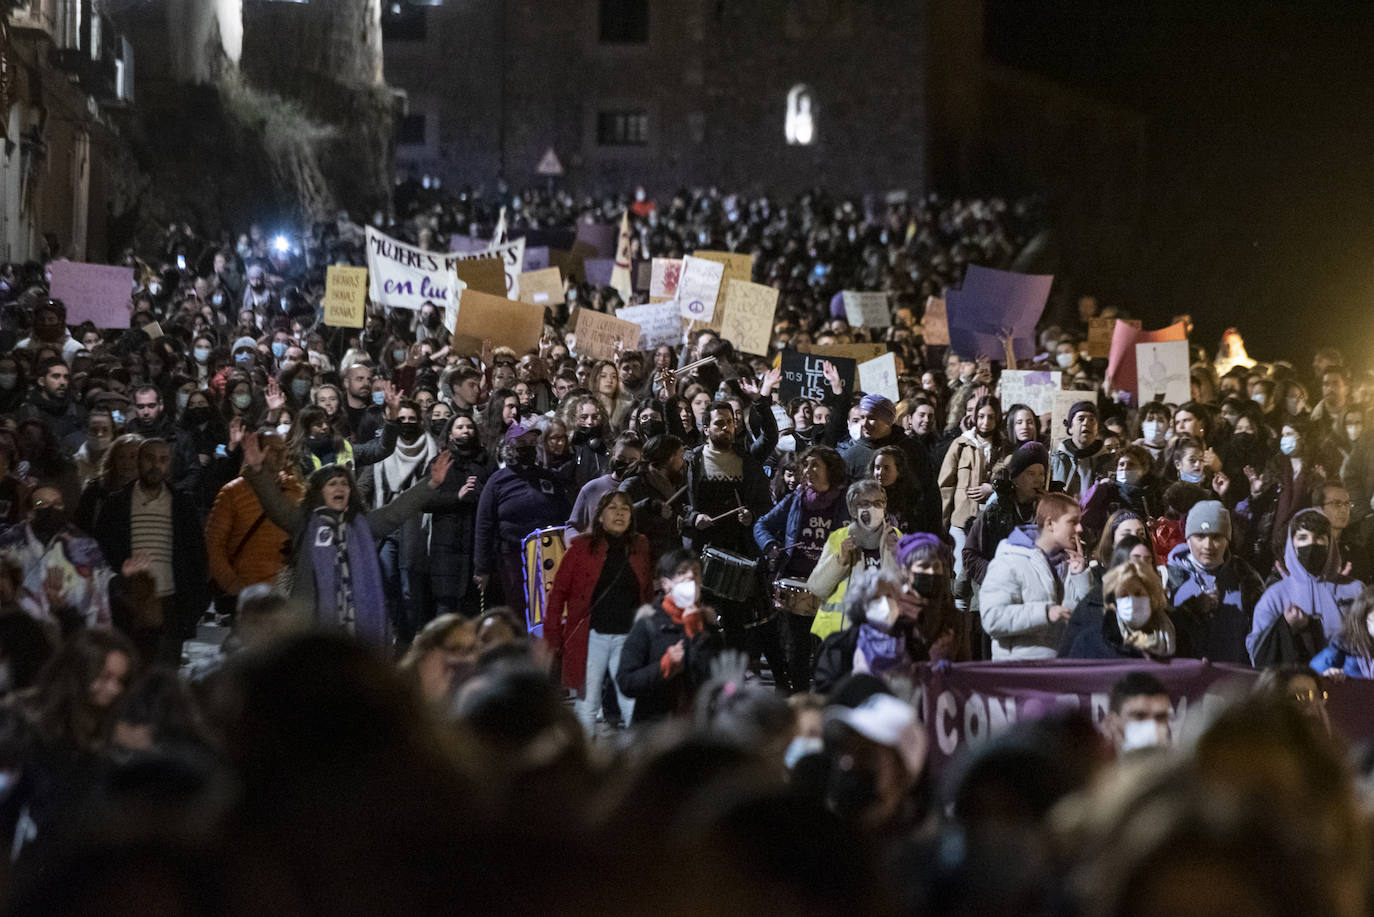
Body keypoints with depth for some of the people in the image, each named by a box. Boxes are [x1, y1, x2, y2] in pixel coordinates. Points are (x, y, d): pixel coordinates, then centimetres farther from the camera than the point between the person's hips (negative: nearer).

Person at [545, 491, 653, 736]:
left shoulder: (640, 547, 9)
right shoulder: (581, 547, 1)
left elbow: (648, 594, 13)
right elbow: (558, 593, 1)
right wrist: (552, 638, -4)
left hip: (628, 638, 2)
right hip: (591, 639, -1)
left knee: (634, 709, -4)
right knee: (587, 707, 3)